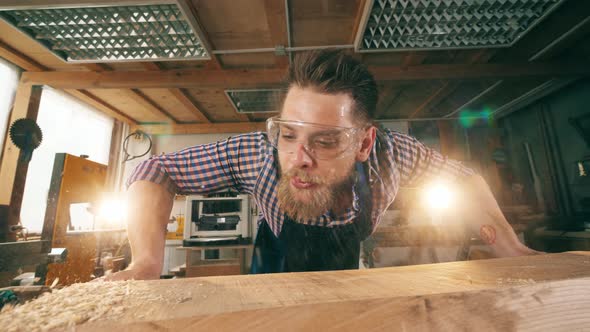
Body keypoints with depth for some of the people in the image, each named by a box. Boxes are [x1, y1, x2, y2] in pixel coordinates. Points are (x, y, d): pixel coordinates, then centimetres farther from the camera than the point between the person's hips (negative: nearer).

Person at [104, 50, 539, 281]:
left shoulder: (389, 154, -32)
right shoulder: (258, 154, -36)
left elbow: (461, 177, -12)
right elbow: (155, 173, -25)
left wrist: (510, 248, -23)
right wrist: (147, 262, -40)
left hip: (347, 284, 1)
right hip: (275, 286, 0)